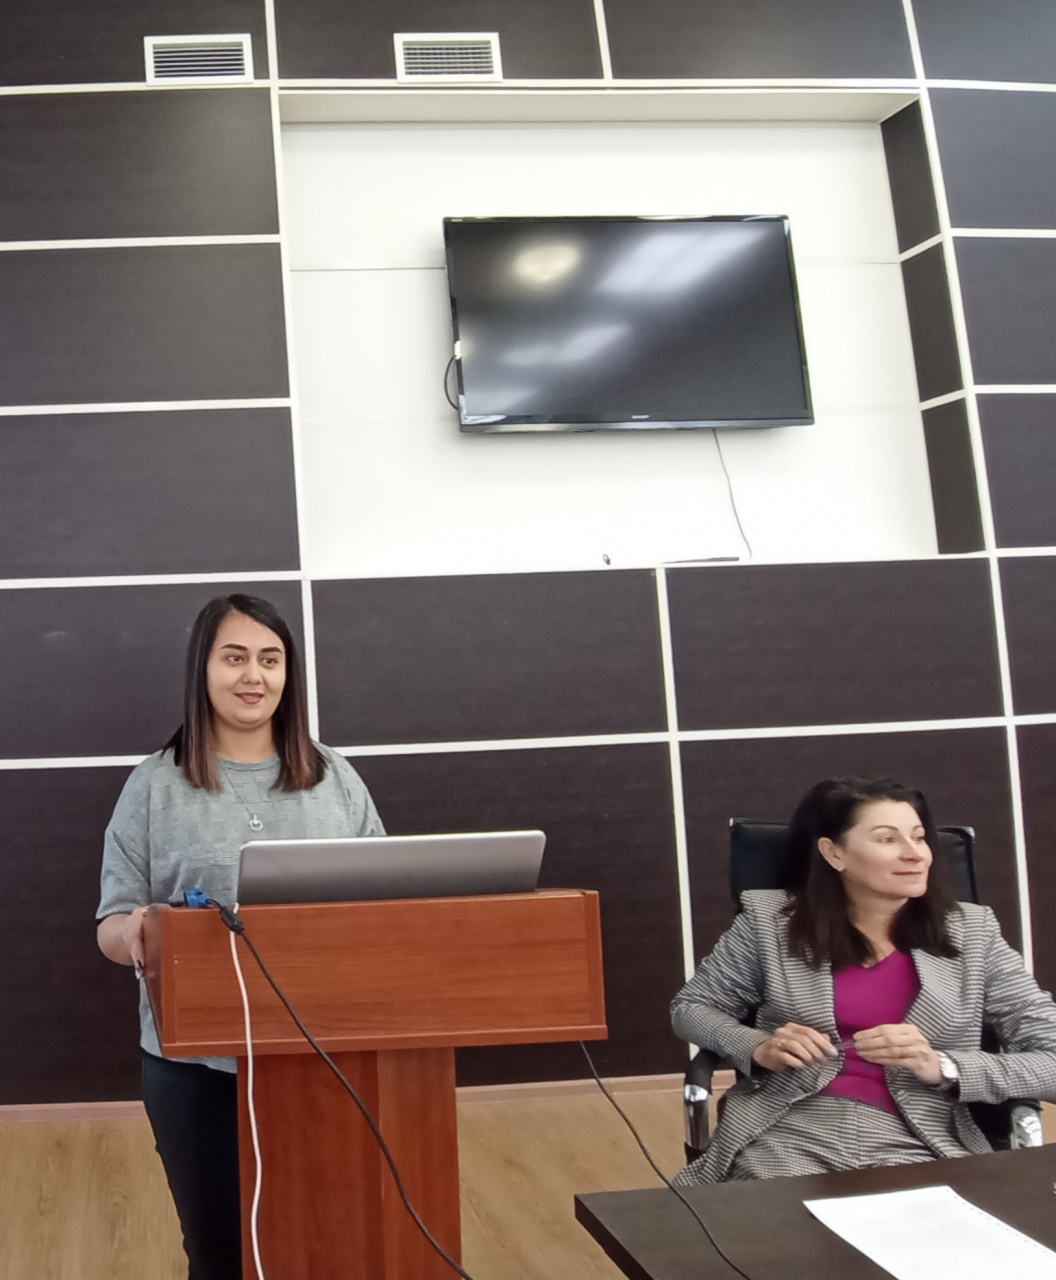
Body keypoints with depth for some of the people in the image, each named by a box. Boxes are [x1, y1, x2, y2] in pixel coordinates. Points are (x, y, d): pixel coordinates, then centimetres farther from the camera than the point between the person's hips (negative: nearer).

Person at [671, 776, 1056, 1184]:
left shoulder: (971, 933, 5)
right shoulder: (770, 920, 4)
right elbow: (690, 1007, 16)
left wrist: (942, 1068, -13)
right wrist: (758, 1049, -5)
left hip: (916, 1147, 1)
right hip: (790, 1136, 0)